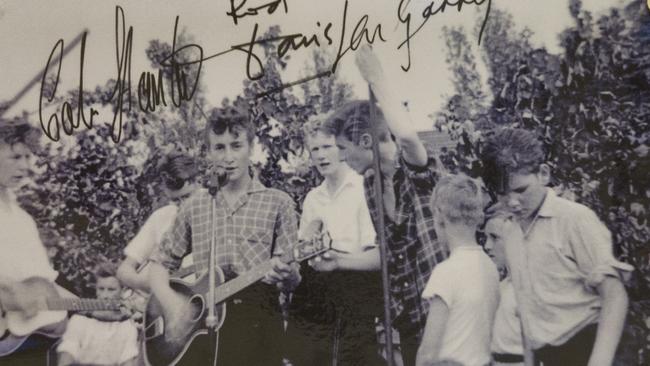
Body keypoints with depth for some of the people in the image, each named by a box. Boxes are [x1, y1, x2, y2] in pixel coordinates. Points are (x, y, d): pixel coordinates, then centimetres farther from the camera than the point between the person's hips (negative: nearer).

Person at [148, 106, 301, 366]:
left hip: (257, 321, -2)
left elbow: (292, 283, 1)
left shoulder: (277, 203, 3)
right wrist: (170, 301, -3)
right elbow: (159, 265, 16)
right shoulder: (194, 206, 10)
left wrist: (287, 275, -22)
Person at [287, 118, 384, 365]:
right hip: (312, 298, 5)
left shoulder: (365, 187, -5)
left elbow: (381, 254, -14)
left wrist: (338, 261, -26)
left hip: (358, 298, -5)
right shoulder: (312, 198, 13)